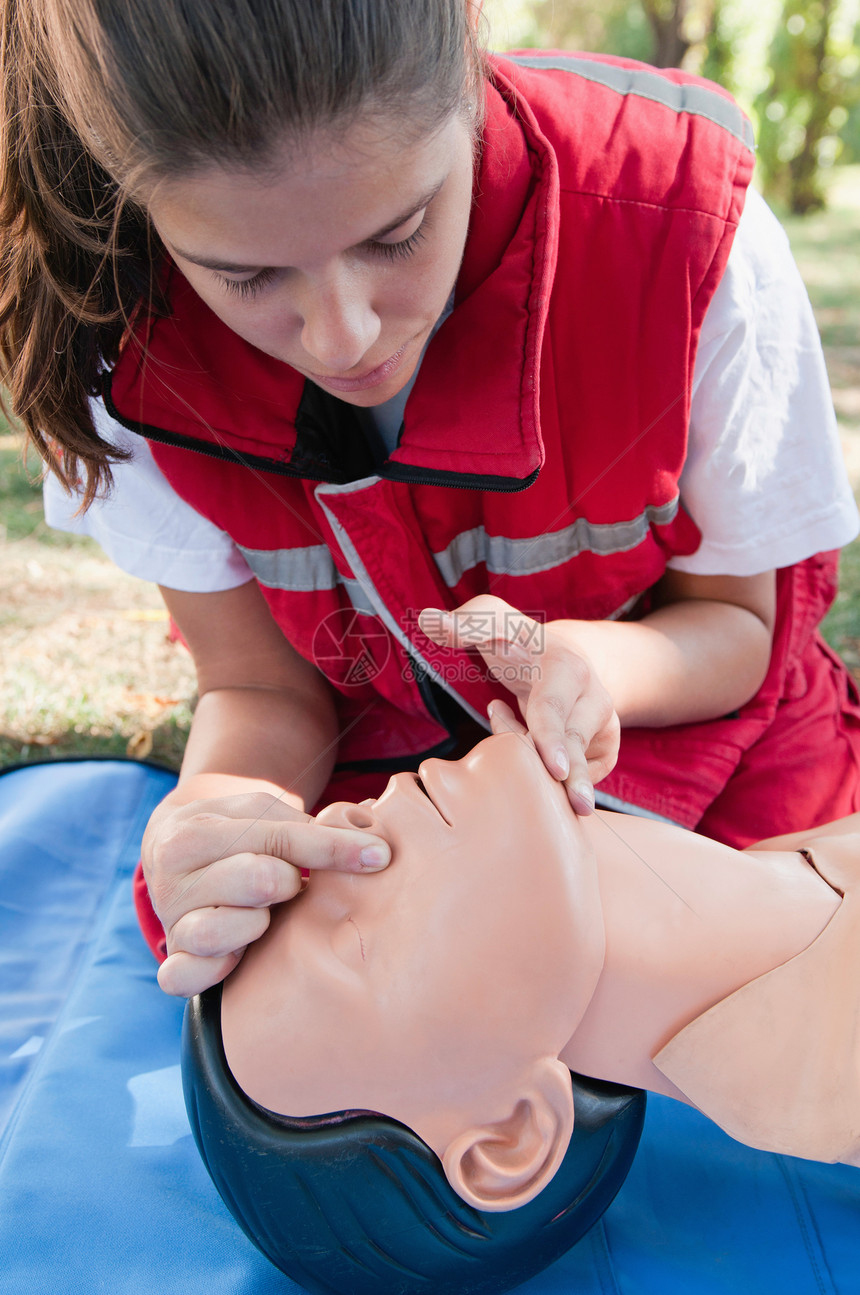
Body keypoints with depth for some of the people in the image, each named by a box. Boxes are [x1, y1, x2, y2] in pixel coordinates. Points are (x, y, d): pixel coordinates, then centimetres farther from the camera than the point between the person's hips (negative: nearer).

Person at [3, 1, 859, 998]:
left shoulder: (687, 234, -30)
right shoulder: (114, 337, -24)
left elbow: (729, 620, -15)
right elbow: (262, 686, -14)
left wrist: (592, 662, -38)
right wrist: (222, 809, -38)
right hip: (381, 747, 1)